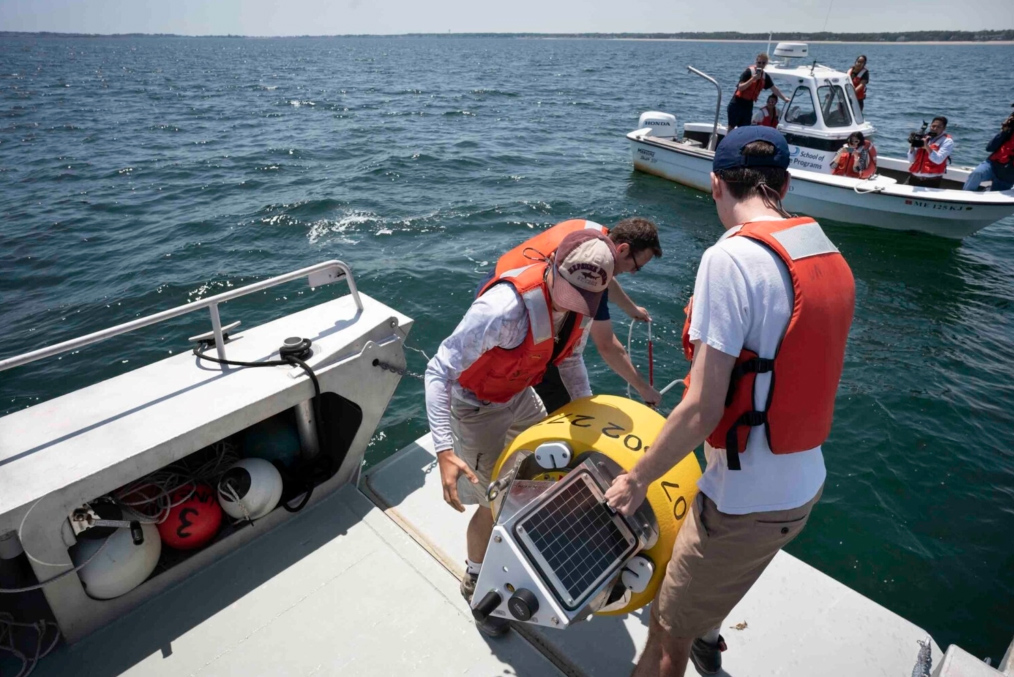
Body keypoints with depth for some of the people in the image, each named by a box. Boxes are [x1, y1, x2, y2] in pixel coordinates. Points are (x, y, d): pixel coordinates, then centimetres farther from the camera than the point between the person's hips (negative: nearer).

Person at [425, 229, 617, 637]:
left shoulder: (580, 302, -15)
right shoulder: (505, 308, -40)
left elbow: (569, 358, 6)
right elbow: (439, 372, -35)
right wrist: (444, 451, -42)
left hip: (520, 394, 7)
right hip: (477, 406, -7)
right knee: (495, 505, 0)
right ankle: (474, 582, 31)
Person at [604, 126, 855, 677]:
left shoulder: (731, 259, -24)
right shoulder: (830, 257, 2)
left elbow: (702, 411, -26)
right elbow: (805, 377, 10)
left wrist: (636, 479, -11)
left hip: (746, 500, -8)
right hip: (806, 485, 9)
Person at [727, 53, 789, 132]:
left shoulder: (765, 76, 7)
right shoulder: (748, 72, -12)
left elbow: (774, 89, 17)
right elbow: (740, 88, -20)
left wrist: (785, 98, 19)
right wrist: (753, 79, -30)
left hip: (748, 105, 6)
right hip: (737, 103, -6)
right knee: (731, 127, -3)